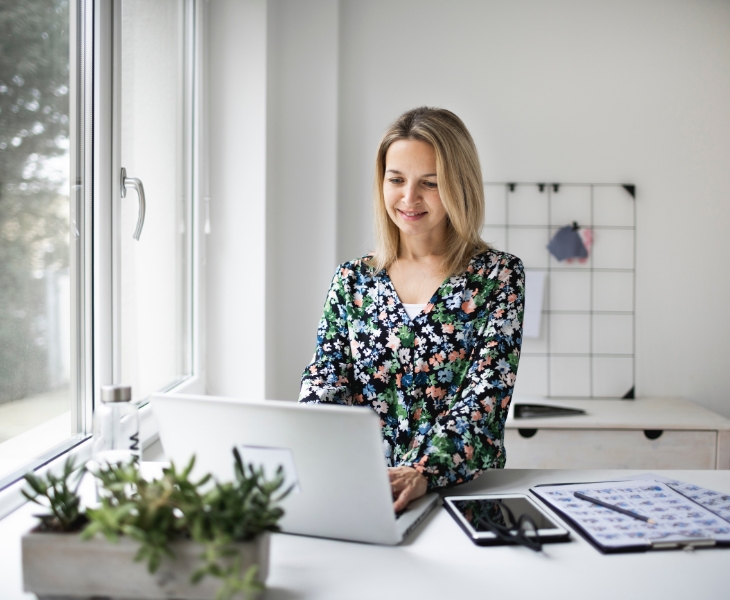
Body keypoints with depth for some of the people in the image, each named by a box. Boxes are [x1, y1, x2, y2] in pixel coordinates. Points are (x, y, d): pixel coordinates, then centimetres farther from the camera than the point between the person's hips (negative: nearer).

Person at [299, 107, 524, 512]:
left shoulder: (498, 277, 2)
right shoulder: (352, 279, 11)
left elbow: (485, 400, -8)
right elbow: (324, 384, 3)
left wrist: (423, 472, -25)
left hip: (463, 491, -3)